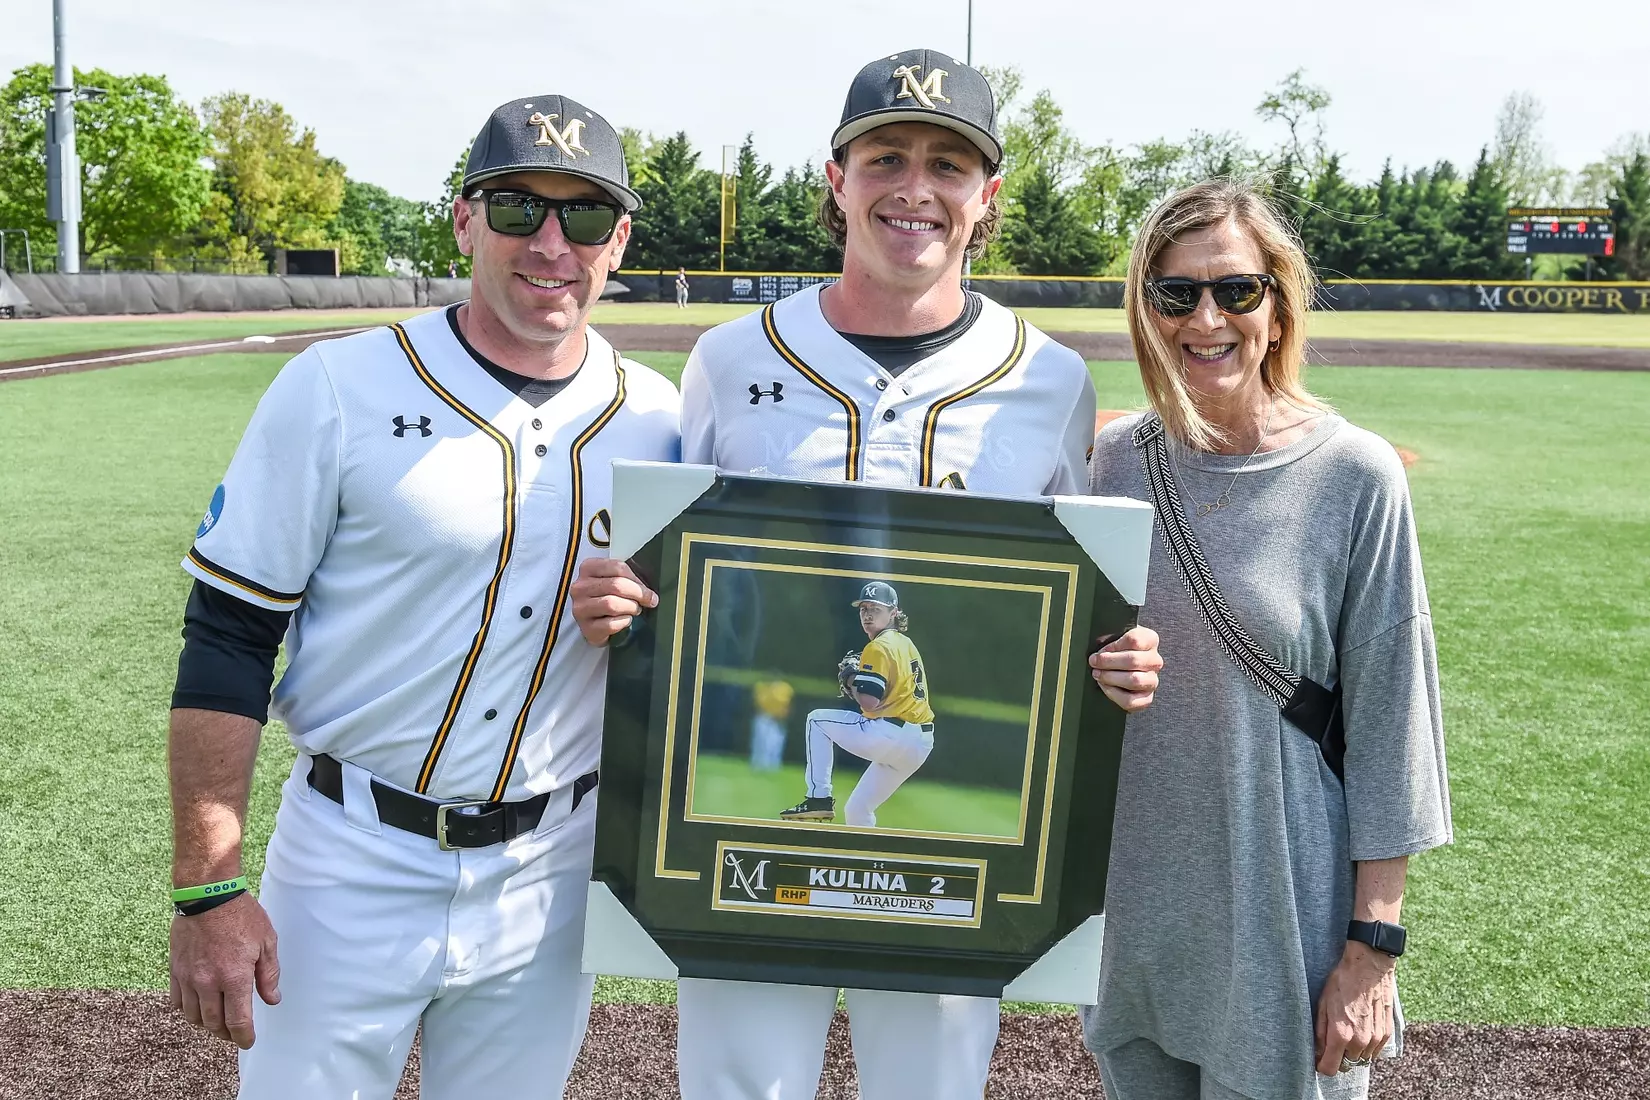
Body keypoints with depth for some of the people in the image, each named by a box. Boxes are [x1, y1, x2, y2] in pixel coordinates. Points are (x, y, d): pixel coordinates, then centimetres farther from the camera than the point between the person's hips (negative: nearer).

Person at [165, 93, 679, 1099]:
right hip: (353, 867, -2)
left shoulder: (658, 418, 0)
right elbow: (226, 646, -8)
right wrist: (208, 891, -12)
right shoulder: (337, 389, -10)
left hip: (548, 876, 3)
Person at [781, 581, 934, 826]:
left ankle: (819, 798, 2)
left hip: (892, 736, -9)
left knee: (817, 720, 7)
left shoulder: (878, 647, -8)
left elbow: (869, 702, -17)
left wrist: (850, 680, 1)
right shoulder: (905, 643, 20)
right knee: (856, 811, 18)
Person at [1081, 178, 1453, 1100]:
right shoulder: (1117, 459, -1)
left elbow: (1387, 721, -9)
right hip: (1132, 908, 4)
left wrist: (1375, 944, -9)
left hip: (1283, 915, -3)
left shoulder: (1356, 477, -11)